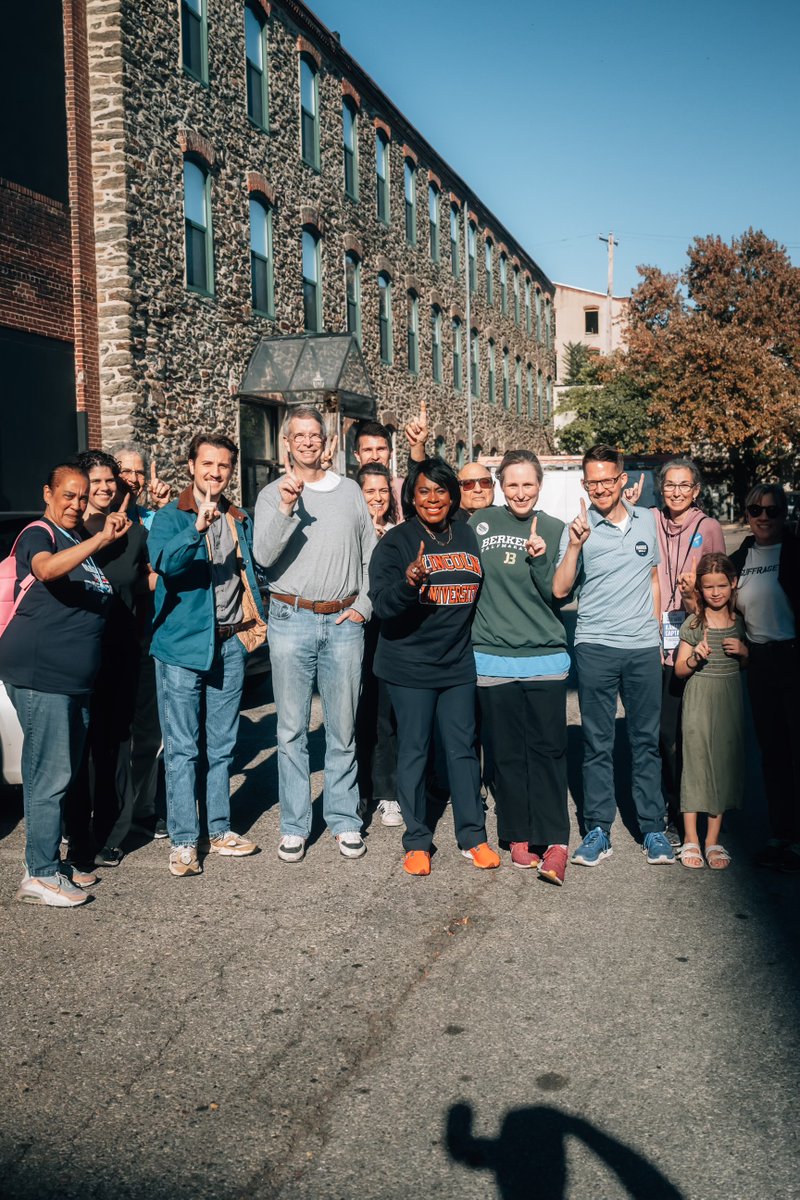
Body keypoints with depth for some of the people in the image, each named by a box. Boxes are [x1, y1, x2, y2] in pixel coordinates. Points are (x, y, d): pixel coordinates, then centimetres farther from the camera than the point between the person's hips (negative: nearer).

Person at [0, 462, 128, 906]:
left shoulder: (79, 540, 19)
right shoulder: (38, 534, -7)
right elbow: (47, 569, -32)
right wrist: (101, 539, -39)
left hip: (75, 677, 9)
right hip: (39, 673, -9)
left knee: (63, 773, 14)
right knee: (49, 775, -8)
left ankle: (52, 861, 24)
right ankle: (40, 876, -1)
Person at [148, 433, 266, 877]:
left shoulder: (241, 521, 13)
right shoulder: (170, 517, -3)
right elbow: (166, 562, -22)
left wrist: (257, 623, 11)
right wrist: (197, 528, -37)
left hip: (230, 642, 5)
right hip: (183, 641, -5)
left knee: (222, 745, 13)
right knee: (182, 748, 0)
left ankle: (221, 829, 23)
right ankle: (184, 841, 6)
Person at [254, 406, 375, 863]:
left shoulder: (350, 491, 11)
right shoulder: (272, 495, 3)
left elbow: (371, 556, 13)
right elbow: (265, 556, -11)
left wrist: (364, 605, 3)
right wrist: (285, 509, -22)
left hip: (344, 623, 2)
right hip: (292, 621, -1)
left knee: (343, 728, 8)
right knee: (293, 729, 4)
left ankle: (345, 820, 19)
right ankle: (295, 825, 14)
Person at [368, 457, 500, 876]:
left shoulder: (468, 536, 8)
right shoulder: (396, 541, -6)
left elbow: (482, 590, 21)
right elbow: (382, 604, -15)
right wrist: (409, 583, -32)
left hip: (459, 664, 4)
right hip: (409, 666, -4)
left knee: (463, 747, 10)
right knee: (413, 750, 4)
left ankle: (472, 835, 21)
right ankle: (417, 841, 15)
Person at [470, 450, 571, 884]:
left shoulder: (554, 530, 3)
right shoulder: (481, 523, 5)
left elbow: (560, 596, -1)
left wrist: (540, 559, -15)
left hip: (544, 658, -1)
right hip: (493, 658, 1)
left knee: (547, 749, -4)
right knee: (507, 752, 7)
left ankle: (554, 842, -2)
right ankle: (518, 836, 18)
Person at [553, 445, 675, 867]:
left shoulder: (647, 521, 9)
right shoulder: (579, 528, -2)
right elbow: (559, 590, -7)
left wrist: (657, 630, 14)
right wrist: (574, 547, -19)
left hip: (644, 647, 3)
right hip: (596, 648, -2)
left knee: (647, 740, 8)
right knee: (597, 743, 4)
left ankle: (653, 829, 17)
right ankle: (597, 830, 11)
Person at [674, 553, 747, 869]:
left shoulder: (739, 622, 5)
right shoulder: (693, 624, -4)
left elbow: (747, 665, 17)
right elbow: (680, 670, -1)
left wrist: (743, 651, -4)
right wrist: (695, 658, -21)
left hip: (730, 699, 3)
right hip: (698, 699, -3)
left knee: (725, 763, 4)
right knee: (695, 761, -4)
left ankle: (713, 839, 14)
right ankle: (690, 839, 7)